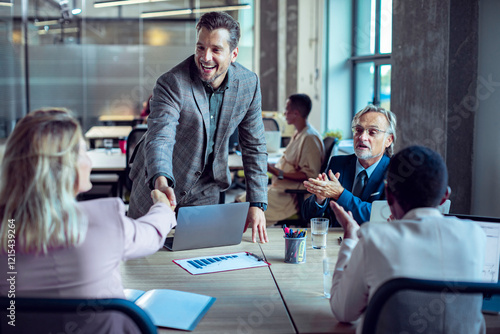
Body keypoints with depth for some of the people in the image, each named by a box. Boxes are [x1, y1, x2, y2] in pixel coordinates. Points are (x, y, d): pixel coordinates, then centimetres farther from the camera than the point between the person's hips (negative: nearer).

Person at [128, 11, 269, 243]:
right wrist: (161, 182, -59)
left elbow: (254, 146, -4)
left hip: (204, 191, 3)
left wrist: (257, 204, -10)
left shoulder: (248, 84, -12)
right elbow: (160, 139, -37)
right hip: (158, 186, -2)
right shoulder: (171, 84, -25)